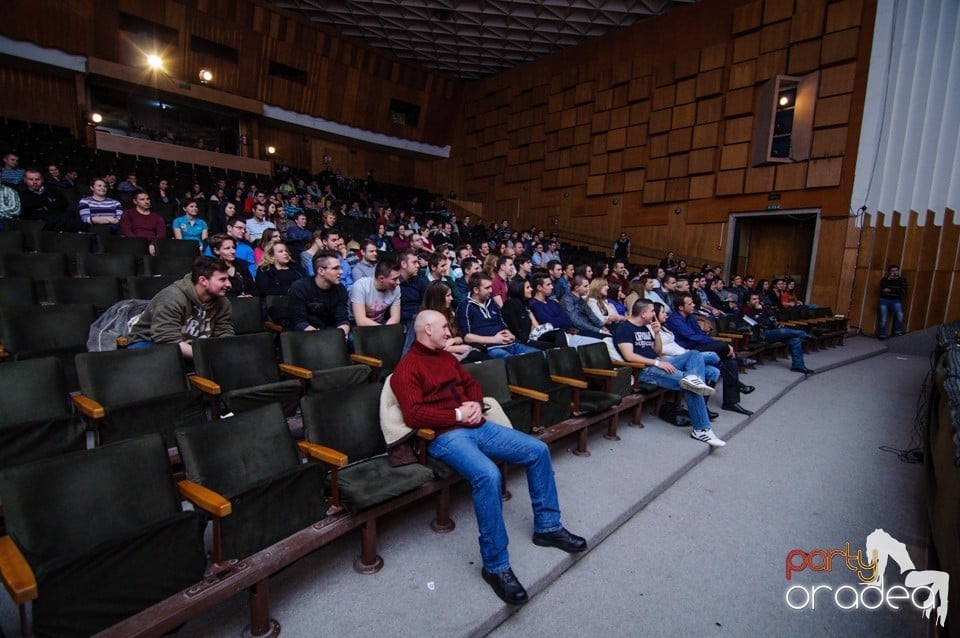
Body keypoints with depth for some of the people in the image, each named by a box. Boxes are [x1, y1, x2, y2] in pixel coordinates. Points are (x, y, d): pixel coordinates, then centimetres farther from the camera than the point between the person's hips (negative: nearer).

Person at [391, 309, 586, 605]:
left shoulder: (447, 357, 19)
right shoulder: (406, 369, -6)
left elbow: (472, 384, 24)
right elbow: (413, 414, -17)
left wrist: (476, 405, 1)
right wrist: (457, 414, -16)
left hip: (477, 426, 8)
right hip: (446, 436, -8)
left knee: (538, 450, 1)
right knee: (488, 475, -35)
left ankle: (547, 527, 17)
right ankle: (496, 565, -18)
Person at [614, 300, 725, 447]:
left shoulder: (646, 327, 21)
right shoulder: (624, 328, -6)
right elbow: (629, 356, -19)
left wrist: (656, 333, 5)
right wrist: (657, 363, -22)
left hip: (659, 363, 9)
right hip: (644, 370, -9)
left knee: (695, 354, -7)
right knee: (691, 386, -21)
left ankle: (694, 379, -37)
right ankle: (701, 429, -16)